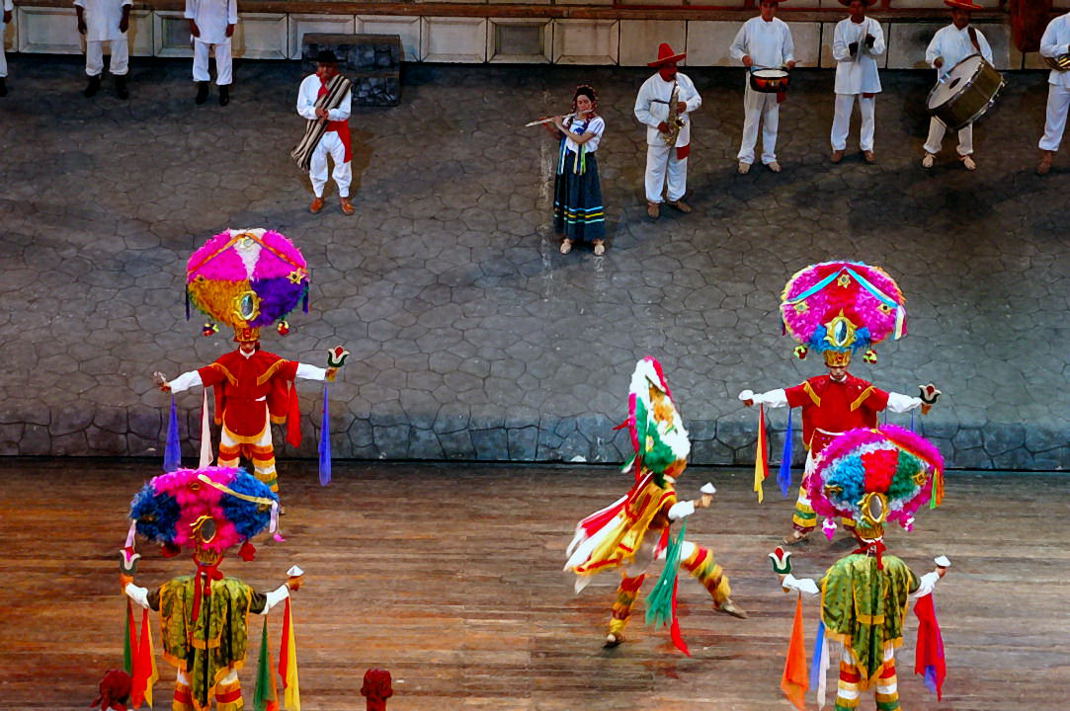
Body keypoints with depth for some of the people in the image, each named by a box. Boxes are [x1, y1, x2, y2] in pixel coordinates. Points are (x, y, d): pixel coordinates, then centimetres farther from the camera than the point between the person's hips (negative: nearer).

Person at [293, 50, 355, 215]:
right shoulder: (308, 82, -12)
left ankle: (344, 197, 35)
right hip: (315, 131, 1)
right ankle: (318, 197, 37)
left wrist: (329, 113, -35)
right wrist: (315, 112, -29)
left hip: (337, 132, -1)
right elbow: (302, 108, -8)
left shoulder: (343, 84, -15)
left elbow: (345, 112, -16)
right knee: (316, 165, 16)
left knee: (343, 164, 13)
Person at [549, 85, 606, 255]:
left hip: (585, 164, -5)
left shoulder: (597, 122, -13)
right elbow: (559, 136, 13)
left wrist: (561, 126, -15)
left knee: (589, 197, -2)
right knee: (568, 196, 10)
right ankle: (568, 236, 21)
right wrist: (549, 126, -6)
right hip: (568, 162, 5)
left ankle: (597, 238, 6)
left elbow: (580, 139, -21)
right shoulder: (570, 119, 4)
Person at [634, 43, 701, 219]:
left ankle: (675, 198, 34)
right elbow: (640, 111, -10)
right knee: (655, 168, 7)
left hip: (681, 134, 4)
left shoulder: (684, 80, -5)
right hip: (658, 136, -4)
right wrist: (658, 124, -20)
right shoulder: (649, 85, -16)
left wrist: (687, 105, -18)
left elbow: (697, 99, 5)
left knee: (678, 167, 17)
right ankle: (653, 201, 21)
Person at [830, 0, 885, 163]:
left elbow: (880, 51, -12)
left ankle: (867, 147, 24)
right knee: (842, 114, 6)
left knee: (868, 114, 11)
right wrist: (849, 50, -29)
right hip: (846, 77, -1)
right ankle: (839, 147, 18)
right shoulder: (841, 26, -4)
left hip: (867, 77, 1)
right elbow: (837, 53, -8)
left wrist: (872, 43, -34)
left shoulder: (874, 25, -3)